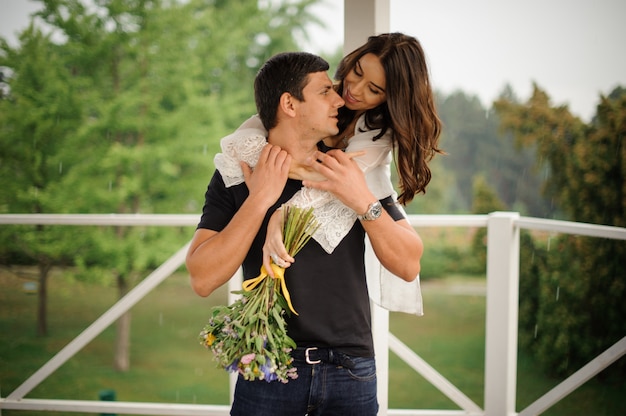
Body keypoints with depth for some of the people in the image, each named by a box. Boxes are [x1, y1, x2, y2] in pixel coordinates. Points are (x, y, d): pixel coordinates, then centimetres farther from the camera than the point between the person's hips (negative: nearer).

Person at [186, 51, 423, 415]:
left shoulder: (356, 171, 5)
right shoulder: (235, 177, 0)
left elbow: (409, 266, -1)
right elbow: (203, 279, -11)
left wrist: (364, 202, -15)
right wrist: (259, 199, -17)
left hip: (350, 369, 2)